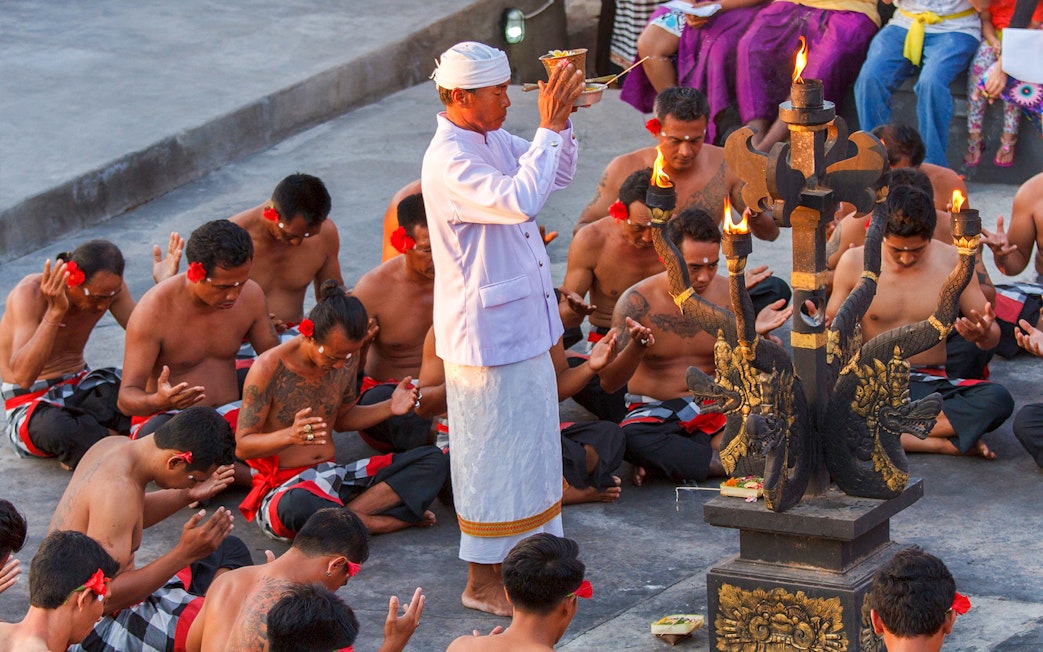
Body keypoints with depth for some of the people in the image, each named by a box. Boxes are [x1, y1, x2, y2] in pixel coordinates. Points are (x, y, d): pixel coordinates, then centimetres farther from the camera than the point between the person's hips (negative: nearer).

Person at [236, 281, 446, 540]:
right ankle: (378, 522, -20)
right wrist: (290, 435, -33)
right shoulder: (269, 369, -14)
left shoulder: (347, 358, 4)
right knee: (297, 505, -46)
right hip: (283, 487, -7)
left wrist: (390, 408, 3)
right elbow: (242, 445, -13)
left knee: (433, 461, -6)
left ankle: (349, 514, -23)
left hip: (334, 477, 7)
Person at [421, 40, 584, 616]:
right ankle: (482, 580, 12)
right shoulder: (448, 162, -24)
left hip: (523, 325, 10)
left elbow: (558, 175, 16)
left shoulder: (494, 140, 5)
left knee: (526, 444, 18)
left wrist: (561, 119, -1)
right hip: (486, 333, -10)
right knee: (493, 454, 0)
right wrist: (548, 126, -30)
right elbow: (520, 199, -37)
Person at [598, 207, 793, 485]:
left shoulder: (728, 294, 1)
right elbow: (609, 382, -12)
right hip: (654, 412, -4)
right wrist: (636, 348, -31)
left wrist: (755, 334, -13)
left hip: (715, 410, 4)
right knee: (631, 439, -39)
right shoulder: (637, 302, -9)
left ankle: (661, 463, -24)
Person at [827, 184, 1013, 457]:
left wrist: (984, 335, -20)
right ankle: (947, 442, -29)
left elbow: (992, 334, 5)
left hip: (932, 383, 1)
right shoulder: (855, 262, 0)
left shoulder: (953, 262, 1)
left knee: (998, 400, -31)